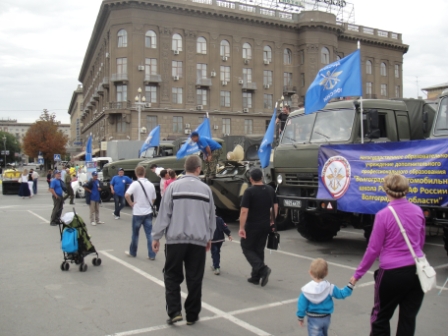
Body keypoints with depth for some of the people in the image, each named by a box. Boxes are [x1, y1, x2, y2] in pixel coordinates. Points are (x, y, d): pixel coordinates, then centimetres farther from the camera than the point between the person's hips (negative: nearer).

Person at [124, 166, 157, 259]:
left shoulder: (135, 183, -12)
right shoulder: (151, 184, 4)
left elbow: (127, 195, -24)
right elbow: (154, 199, 12)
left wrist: (131, 203, -11)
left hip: (138, 213, -4)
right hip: (148, 212, 4)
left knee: (135, 234, 13)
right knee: (149, 234, 5)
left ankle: (132, 252, 27)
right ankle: (151, 255, 4)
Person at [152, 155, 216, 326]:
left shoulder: (174, 186, -2)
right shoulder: (205, 188, 5)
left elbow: (164, 213, -3)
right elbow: (211, 216, 13)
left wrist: (156, 236, 4)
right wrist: (209, 237, 27)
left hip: (176, 239, -1)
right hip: (198, 240, 2)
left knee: (172, 276, 12)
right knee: (194, 279, 10)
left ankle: (174, 312, 4)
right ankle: (192, 315, 17)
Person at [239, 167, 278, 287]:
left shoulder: (249, 191, -15)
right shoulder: (270, 190, 4)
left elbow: (244, 211, -19)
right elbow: (276, 206, 13)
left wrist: (241, 227, -16)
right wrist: (272, 220, 24)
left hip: (252, 226, -6)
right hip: (265, 225, 6)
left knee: (247, 248, 9)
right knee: (259, 249, 16)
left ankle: (262, 268, -9)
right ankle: (255, 277, 20)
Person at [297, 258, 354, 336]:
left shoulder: (306, 290, -16)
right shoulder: (329, 288, -11)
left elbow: (302, 305, -10)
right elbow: (341, 294, -1)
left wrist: (300, 318, 3)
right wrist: (350, 284, 8)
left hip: (314, 320, -4)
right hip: (326, 318, 4)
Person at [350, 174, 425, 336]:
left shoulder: (383, 215, -15)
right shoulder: (418, 211, 0)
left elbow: (373, 249, -12)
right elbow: (421, 242, 14)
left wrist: (358, 274, -1)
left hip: (392, 272, -4)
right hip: (416, 270, 5)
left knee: (381, 317, 14)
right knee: (408, 318, 14)